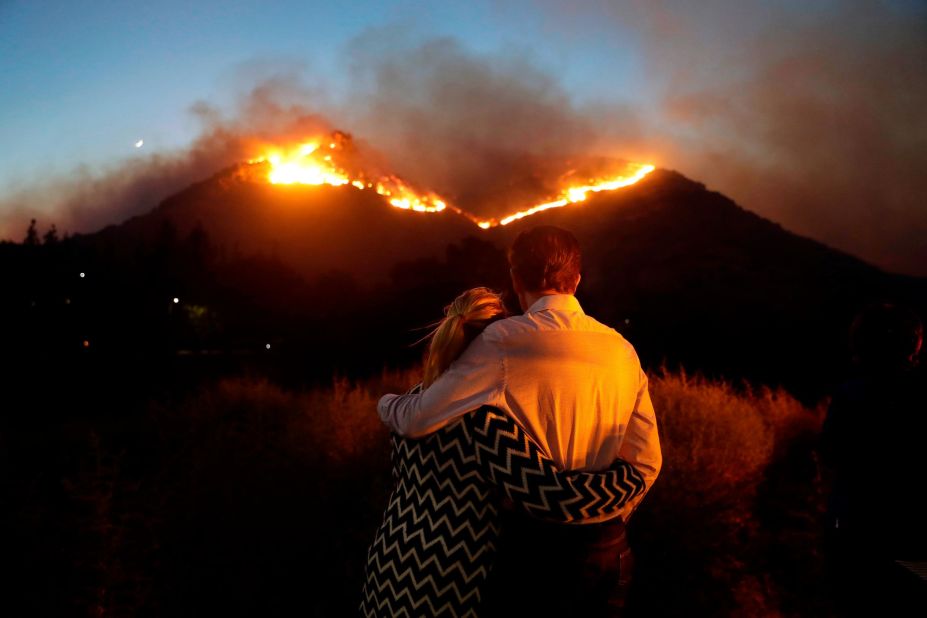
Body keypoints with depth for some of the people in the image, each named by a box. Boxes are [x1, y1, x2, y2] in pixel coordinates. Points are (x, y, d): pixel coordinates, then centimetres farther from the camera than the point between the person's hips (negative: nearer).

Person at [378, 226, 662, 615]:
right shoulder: (621, 350, -4)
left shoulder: (505, 343, -18)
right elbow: (645, 461, 0)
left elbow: (416, 419, -19)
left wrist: (386, 402, 4)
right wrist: (607, 522, 15)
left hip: (531, 541, -4)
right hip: (602, 544, 4)